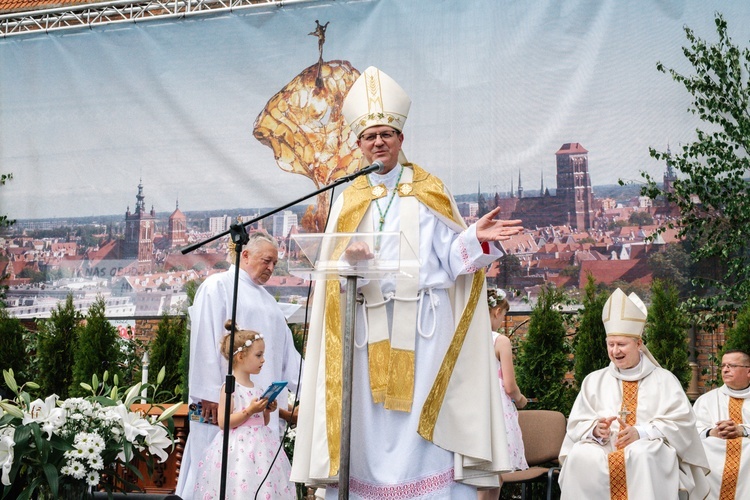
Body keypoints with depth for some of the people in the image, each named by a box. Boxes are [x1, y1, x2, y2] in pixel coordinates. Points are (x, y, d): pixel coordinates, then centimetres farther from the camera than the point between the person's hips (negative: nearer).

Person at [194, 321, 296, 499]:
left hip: (259, 448, 7)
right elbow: (223, 423, -15)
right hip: (238, 449, -7)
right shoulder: (230, 387, -9)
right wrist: (249, 411, -18)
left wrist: (267, 411, 4)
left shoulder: (257, 389, 13)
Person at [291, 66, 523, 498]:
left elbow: (450, 258, 2)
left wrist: (477, 238, -16)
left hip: (421, 325, -2)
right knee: (370, 430, 0)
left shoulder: (428, 192, 10)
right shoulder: (349, 200, 14)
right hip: (369, 328, 2)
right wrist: (349, 260, -16)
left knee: (424, 427, -7)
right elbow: (334, 271, 5)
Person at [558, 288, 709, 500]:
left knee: (642, 454, -38)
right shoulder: (593, 381, 19)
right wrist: (596, 429, -13)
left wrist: (641, 432, -16)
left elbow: (680, 423, 0)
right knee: (581, 456, -32)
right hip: (603, 451, 2)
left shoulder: (664, 380, 12)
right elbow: (577, 425, 11)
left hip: (651, 452, -2)